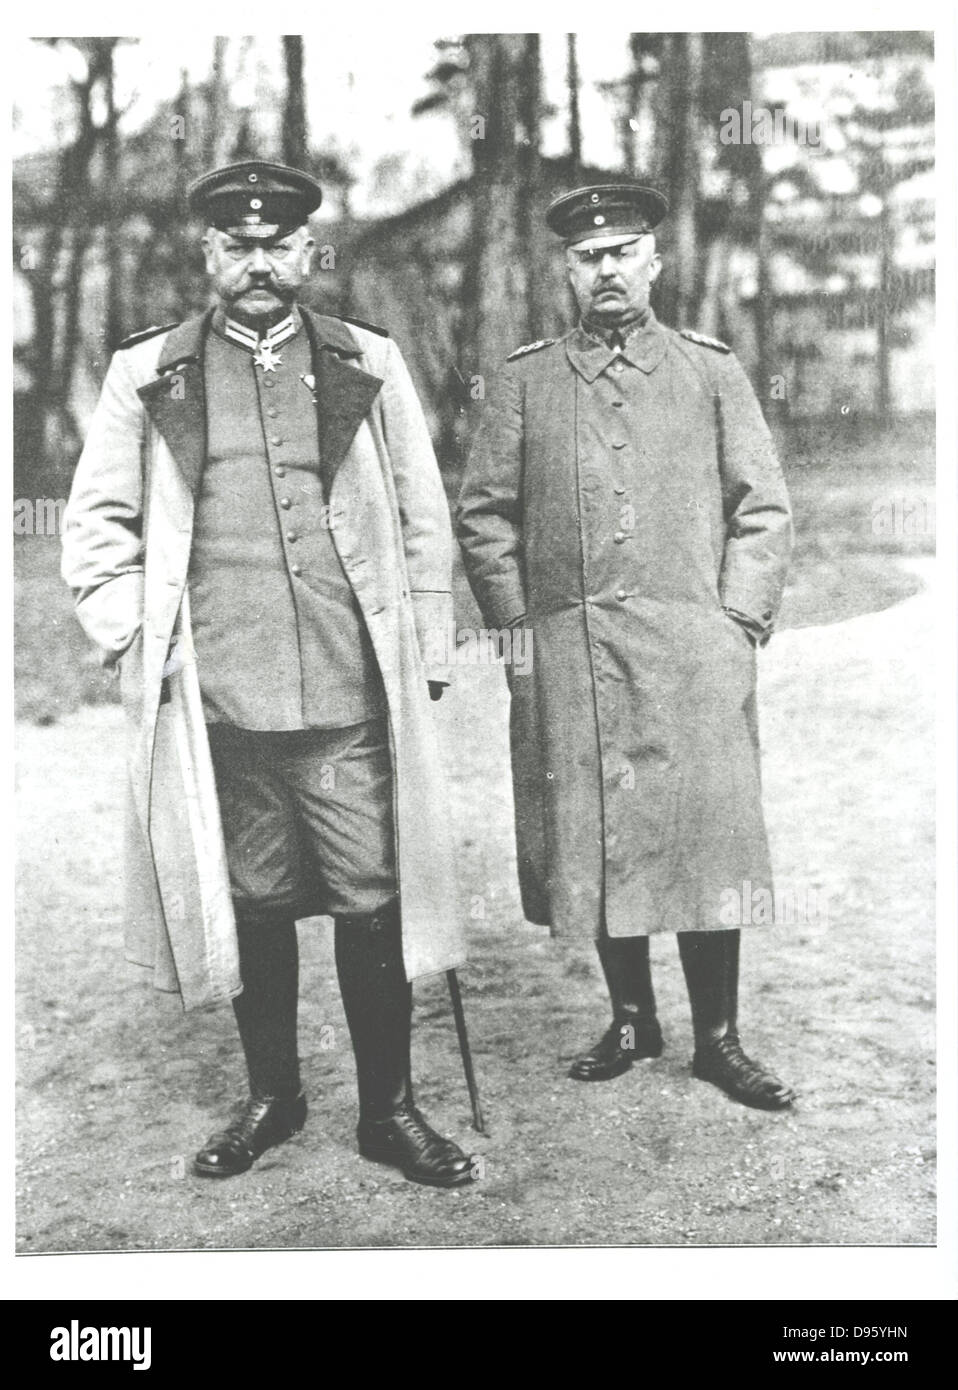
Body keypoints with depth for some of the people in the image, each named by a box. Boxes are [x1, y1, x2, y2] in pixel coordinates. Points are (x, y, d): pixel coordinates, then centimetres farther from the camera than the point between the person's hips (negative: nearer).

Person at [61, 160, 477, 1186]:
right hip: (215, 704, 0)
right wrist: (131, 639, 0)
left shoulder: (369, 363, 10)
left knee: (373, 906, 2)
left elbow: (422, 516, 12)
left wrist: (423, 646, 7)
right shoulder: (146, 374, 8)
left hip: (354, 697, 0)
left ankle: (388, 1109, 19)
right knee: (251, 904, 10)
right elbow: (97, 523, 11)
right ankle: (271, 1097, 29)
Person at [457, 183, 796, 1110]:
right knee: (591, 839, 4)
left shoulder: (710, 371, 10)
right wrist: (515, 624, 2)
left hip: (692, 652, -1)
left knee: (706, 835, -1)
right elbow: (483, 513, 10)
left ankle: (717, 1038, 11)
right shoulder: (524, 381, 10)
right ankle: (630, 1019, 21)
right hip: (566, 657, 1)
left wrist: (739, 621, -2)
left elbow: (763, 509, 8)